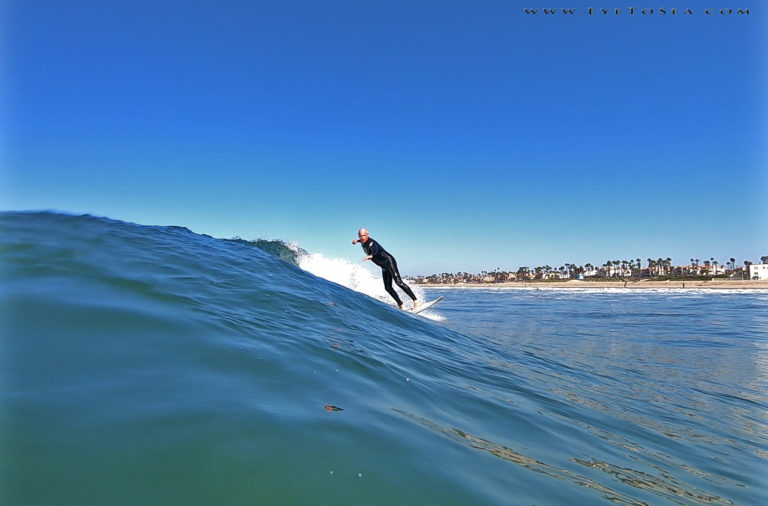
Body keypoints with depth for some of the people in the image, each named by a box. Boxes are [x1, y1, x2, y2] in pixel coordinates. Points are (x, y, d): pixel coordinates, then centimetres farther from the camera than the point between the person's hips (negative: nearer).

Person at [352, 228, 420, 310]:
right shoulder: (364, 242, 8)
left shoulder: (371, 243, -18)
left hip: (389, 261, -9)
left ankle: (415, 301, -26)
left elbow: (375, 250, -43)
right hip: (384, 267, 9)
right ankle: (400, 305, 3)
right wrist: (357, 240, 50)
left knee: (399, 282, -22)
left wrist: (370, 256, -62)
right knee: (388, 288, -1)